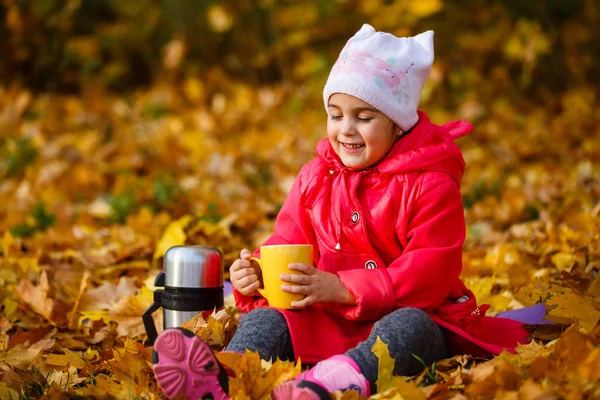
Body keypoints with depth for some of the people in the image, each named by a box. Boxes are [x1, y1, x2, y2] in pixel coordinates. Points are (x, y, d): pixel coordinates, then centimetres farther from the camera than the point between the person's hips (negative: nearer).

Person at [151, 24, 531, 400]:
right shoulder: (315, 178, 12)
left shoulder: (430, 184, -6)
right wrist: (256, 274, -12)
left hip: (409, 313, -5)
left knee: (409, 325, -37)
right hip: (328, 323, 5)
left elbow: (430, 270, -17)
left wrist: (344, 289, -27)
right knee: (267, 317, -20)